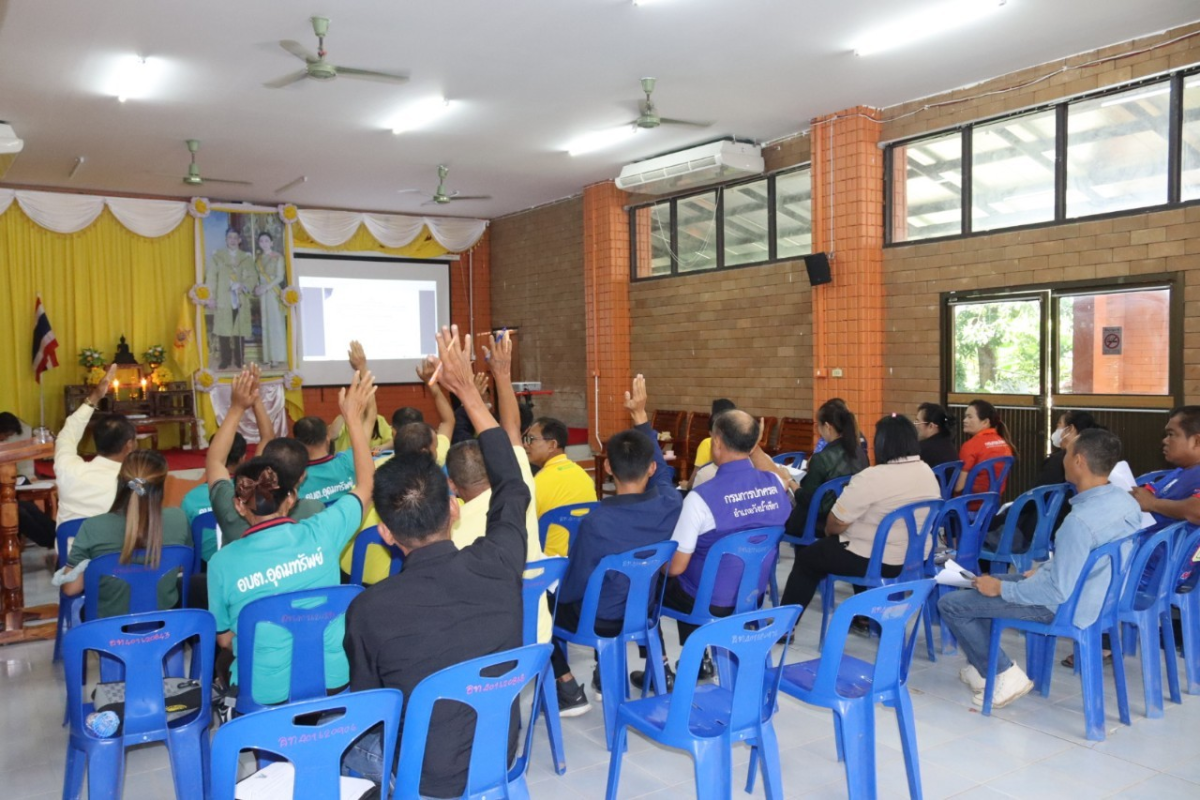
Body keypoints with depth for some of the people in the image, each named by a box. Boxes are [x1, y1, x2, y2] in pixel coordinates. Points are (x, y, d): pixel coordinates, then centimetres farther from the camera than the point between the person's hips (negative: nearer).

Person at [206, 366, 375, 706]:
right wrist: (353, 418, 12)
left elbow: (224, 638, 2)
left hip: (264, 695, -1)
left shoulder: (223, 562, -12)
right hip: (333, 683, 2)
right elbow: (366, 485, 6)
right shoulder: (320, 533, -11)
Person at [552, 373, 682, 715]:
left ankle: (568, 689, 13)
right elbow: (662, 469, 4)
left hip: (603, 621, -5)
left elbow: (574, 588, -19)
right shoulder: (670, 505, -19)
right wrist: (641, 416, 7)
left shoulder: (595, 522, -31)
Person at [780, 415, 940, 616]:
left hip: (877, 561, -8)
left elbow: (837, 523, -19)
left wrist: (828, 532, 4)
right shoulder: (928, 473, 1)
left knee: (806, 558, 12)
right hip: (916, 559, 8)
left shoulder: (872, 477, -24)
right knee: (862, 537, 34)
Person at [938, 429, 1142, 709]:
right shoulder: (1126, 501, -4)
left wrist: (1001, 588, -16)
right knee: (986, 582, 22)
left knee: (950, 604, -4)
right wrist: (1043, 570, 11)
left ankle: (1005, 675, 6)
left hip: (1067, 605, -9)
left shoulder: (1080, 520, -33)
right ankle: (983, 666, 26)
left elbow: (1058, 592, -29)